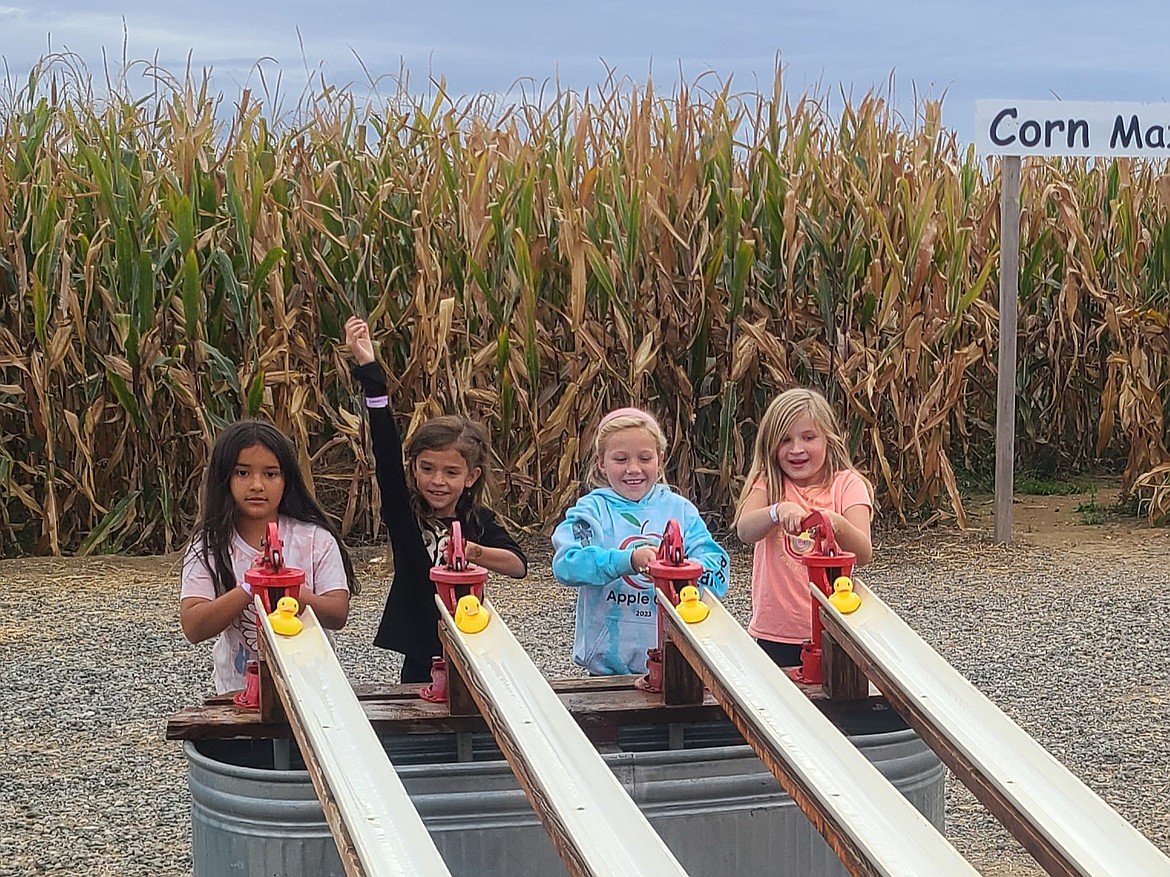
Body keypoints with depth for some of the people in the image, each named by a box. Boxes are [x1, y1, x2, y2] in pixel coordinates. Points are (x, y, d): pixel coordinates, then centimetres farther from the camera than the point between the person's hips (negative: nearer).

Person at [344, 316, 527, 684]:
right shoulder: (405, 513, -4)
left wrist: (475, 553, -34)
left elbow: (519, 565, -16)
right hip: (420, 660, 0)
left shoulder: (479, 521, -3)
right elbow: (386, 450, -16)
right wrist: (369, 371, -25)